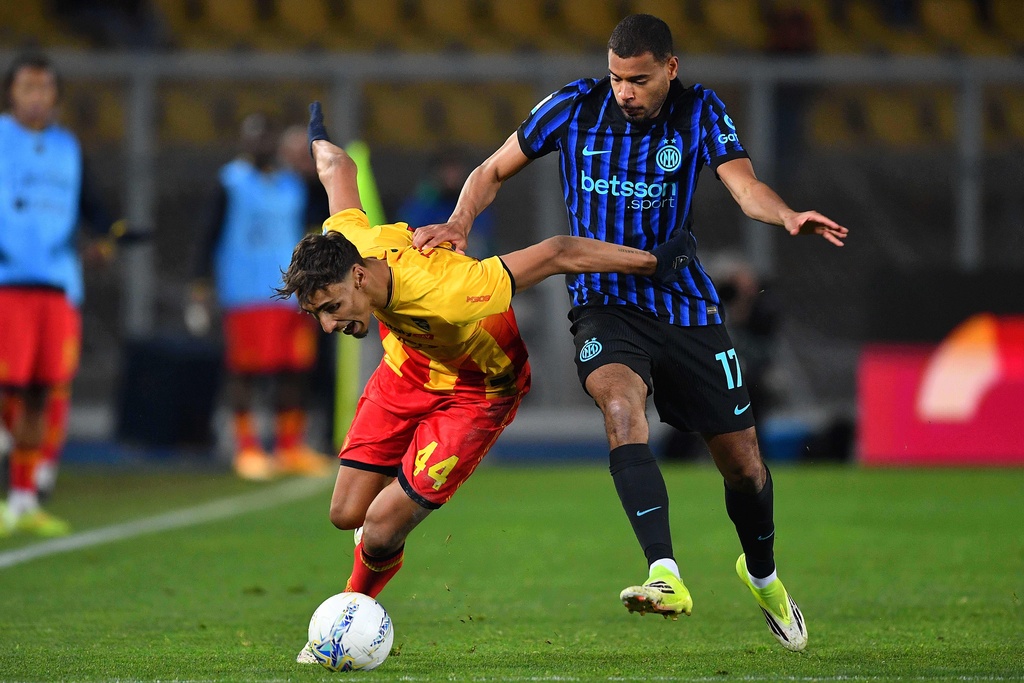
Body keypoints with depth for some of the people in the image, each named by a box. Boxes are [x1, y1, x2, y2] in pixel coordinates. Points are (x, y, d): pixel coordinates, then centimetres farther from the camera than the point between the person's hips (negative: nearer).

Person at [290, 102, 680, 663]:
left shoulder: (444, 295, -44)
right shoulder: (345, 241, -26)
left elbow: (558, 254, -36)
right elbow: (338, 168, -4)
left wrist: (657, 264, -25)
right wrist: (318, 140, 21)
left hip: (477, 390, -6)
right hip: (407, 370, 6)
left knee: (382, 528, -14)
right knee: (347, 514, 3)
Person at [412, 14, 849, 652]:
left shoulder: (699, 112, -4)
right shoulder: (576, 107, -3)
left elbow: (744, 185, -18)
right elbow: (493, 172, 5)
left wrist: (786, 215, -40)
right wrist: (460, 222, -14)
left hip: (686, 305, 1)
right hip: (604, 303, -1)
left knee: (742, 459, 5)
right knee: (620, 402, -33)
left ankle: (762, 574, 38)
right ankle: (667, 578, -43)